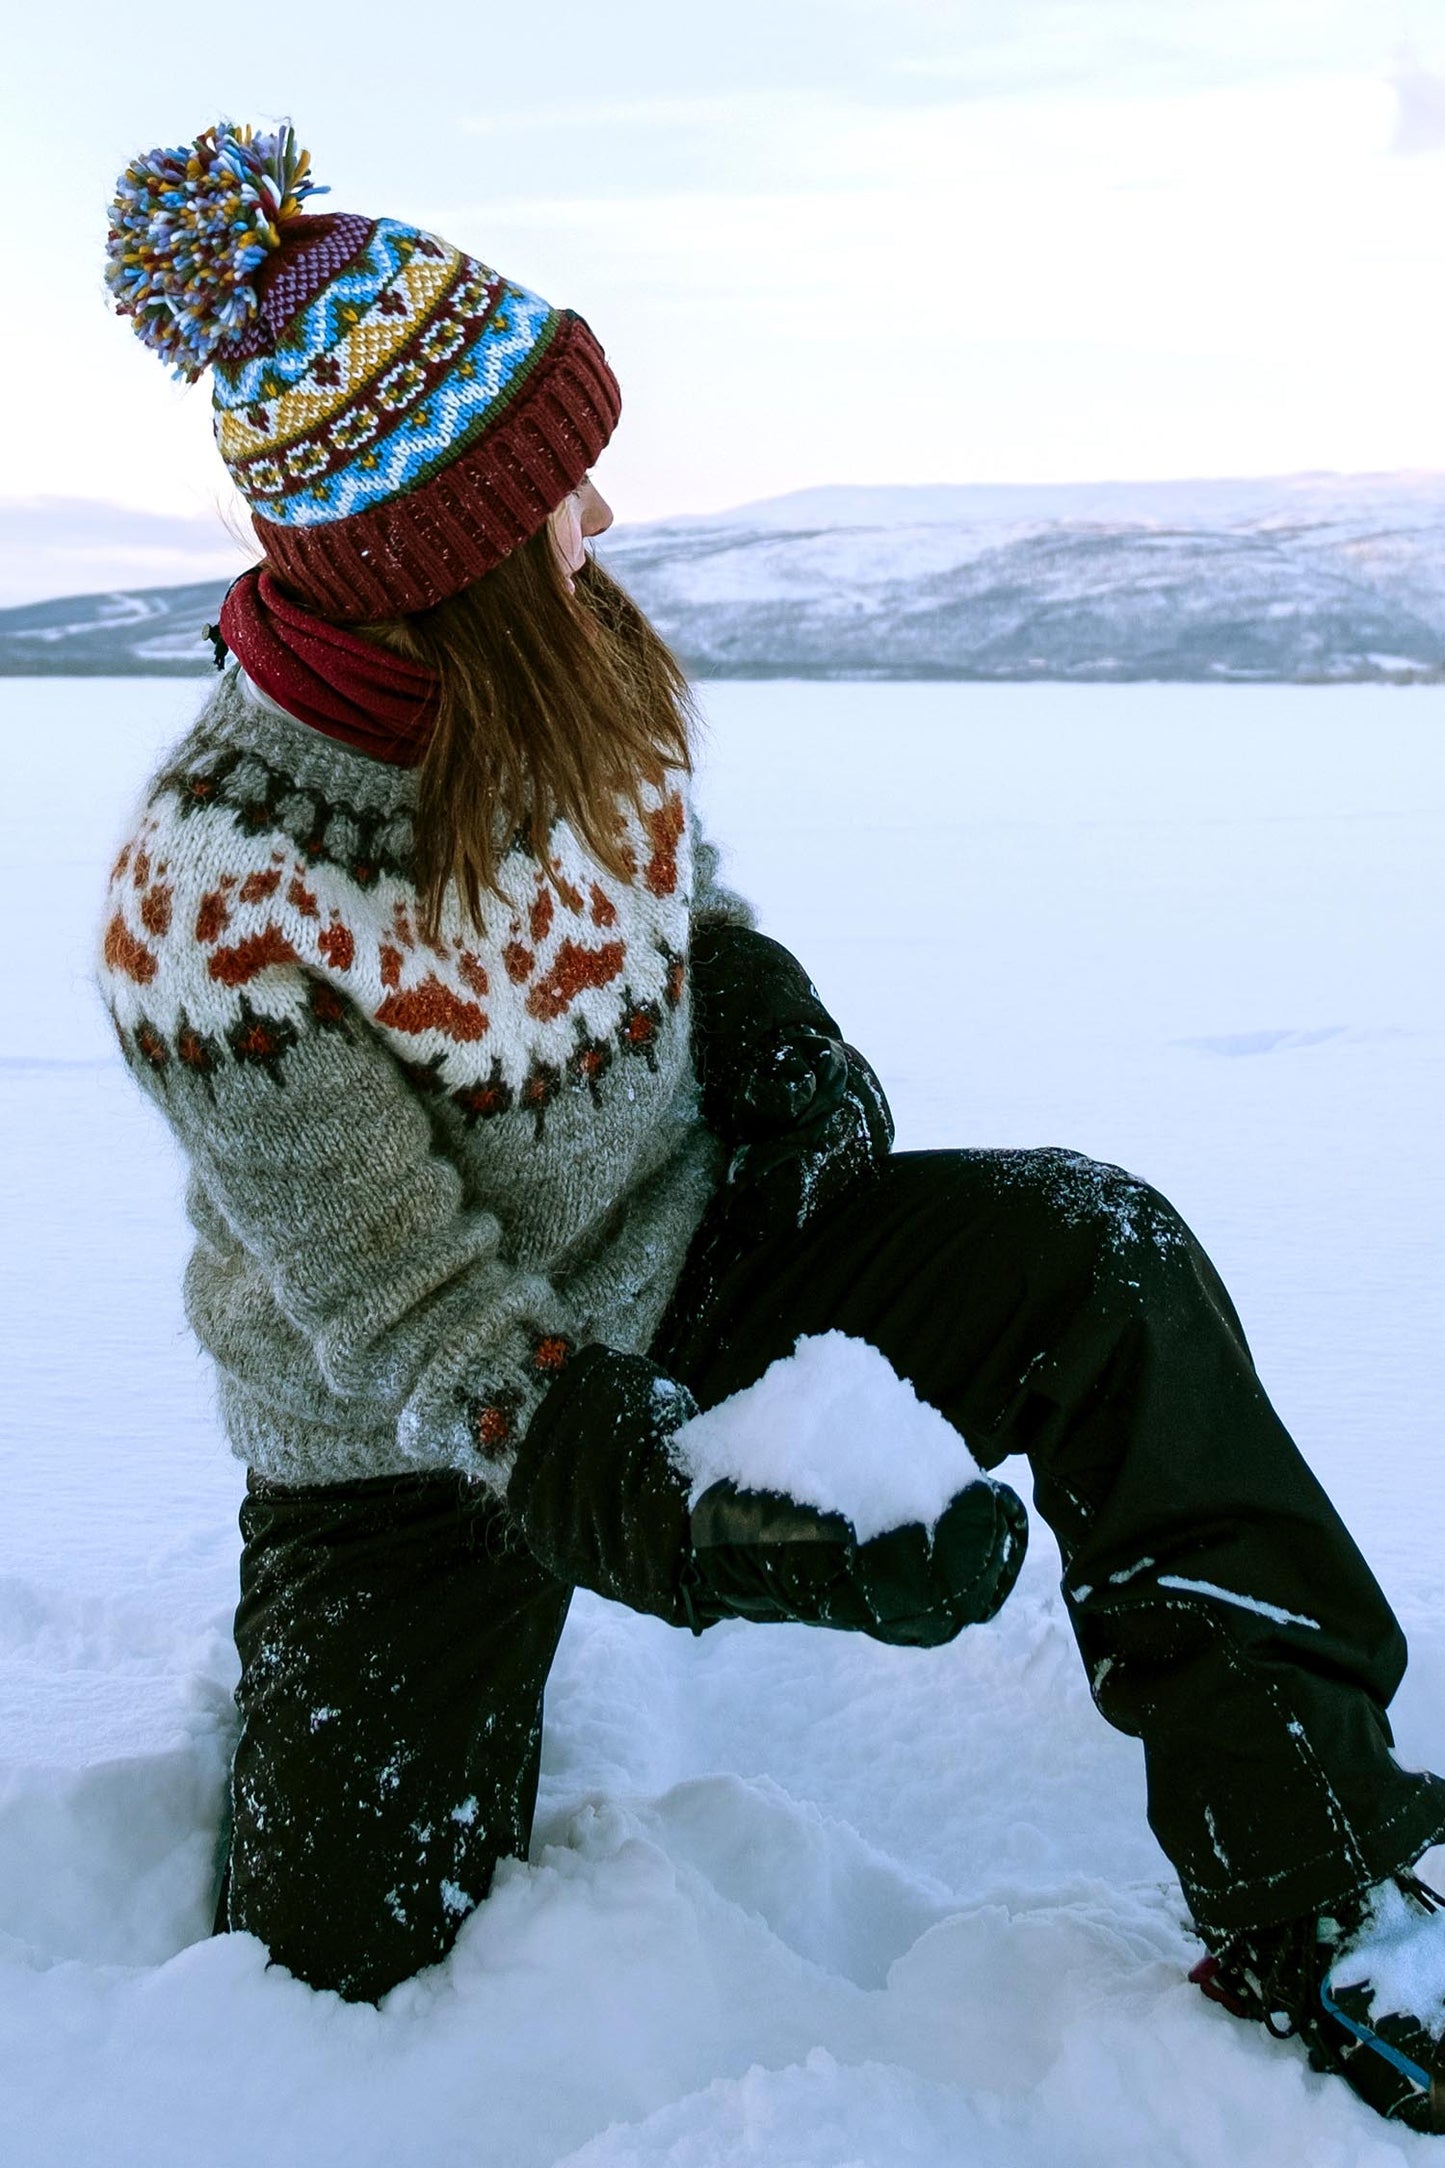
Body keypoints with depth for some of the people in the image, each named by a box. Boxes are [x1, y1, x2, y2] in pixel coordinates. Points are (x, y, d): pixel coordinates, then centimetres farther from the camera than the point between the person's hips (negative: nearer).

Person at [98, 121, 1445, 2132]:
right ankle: (323, 1702, 36)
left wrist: (752, 989, -10)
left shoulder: (559, 655, -11)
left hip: (692, 1267, 5)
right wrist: (674, 1513, -42)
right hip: (407, 1460, -4)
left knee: (1098, 1257, -20)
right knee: (345, 1971, 0)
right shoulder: (217, 920, -29)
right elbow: (416, 1329, -26)